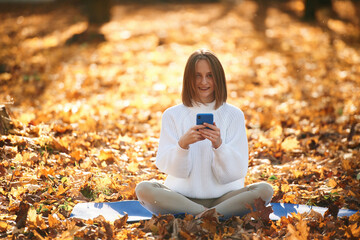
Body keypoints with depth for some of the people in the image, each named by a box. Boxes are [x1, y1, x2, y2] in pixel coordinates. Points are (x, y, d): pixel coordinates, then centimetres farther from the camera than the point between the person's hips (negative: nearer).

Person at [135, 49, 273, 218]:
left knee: (265, 190, -25)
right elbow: (164, 165, -3)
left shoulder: (234, 115, 5)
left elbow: (238, 171, -2)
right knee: (143, 189, -28)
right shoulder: (172, 115, 5)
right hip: (182, 196, 0)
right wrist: (183, 143, -23)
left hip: (223, 196, 0)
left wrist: (218, 145, -21)